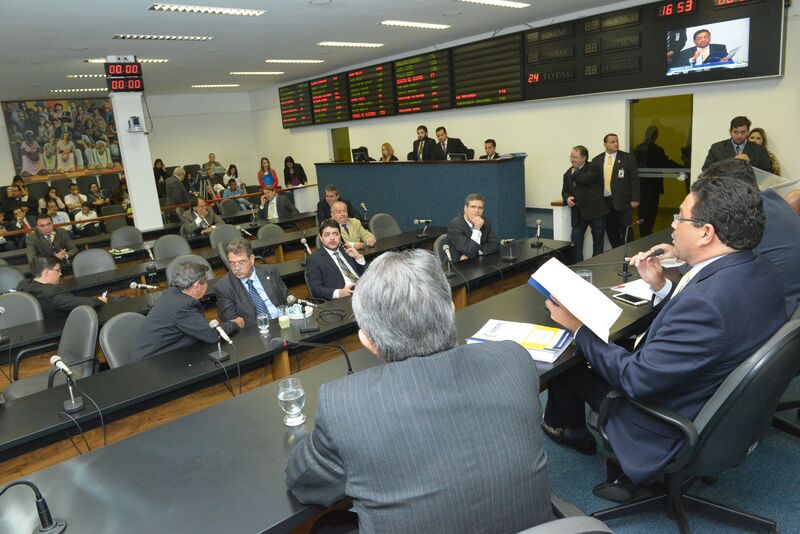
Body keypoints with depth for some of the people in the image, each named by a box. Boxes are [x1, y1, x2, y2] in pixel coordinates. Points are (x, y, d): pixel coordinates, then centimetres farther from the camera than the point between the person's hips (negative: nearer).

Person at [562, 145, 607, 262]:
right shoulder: (568, 173, 13)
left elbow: (586, 179, -25)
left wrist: (574, 173, -7)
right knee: (575, 240, 0)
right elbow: (564, 191, 17)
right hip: (578, 213, 5)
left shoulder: (593, 168, -4)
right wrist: (567, 198, -7)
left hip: (595, 210, -4)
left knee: (598, 240, 5)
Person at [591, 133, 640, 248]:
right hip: (604, 201, 3)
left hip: (622, 201, -3)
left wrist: (635, 199, -8)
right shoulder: (597, 160, 7)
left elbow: (634, 179, -3)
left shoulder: (627, 158, 0)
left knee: (626, 232, 3)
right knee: (611, 232, 8)